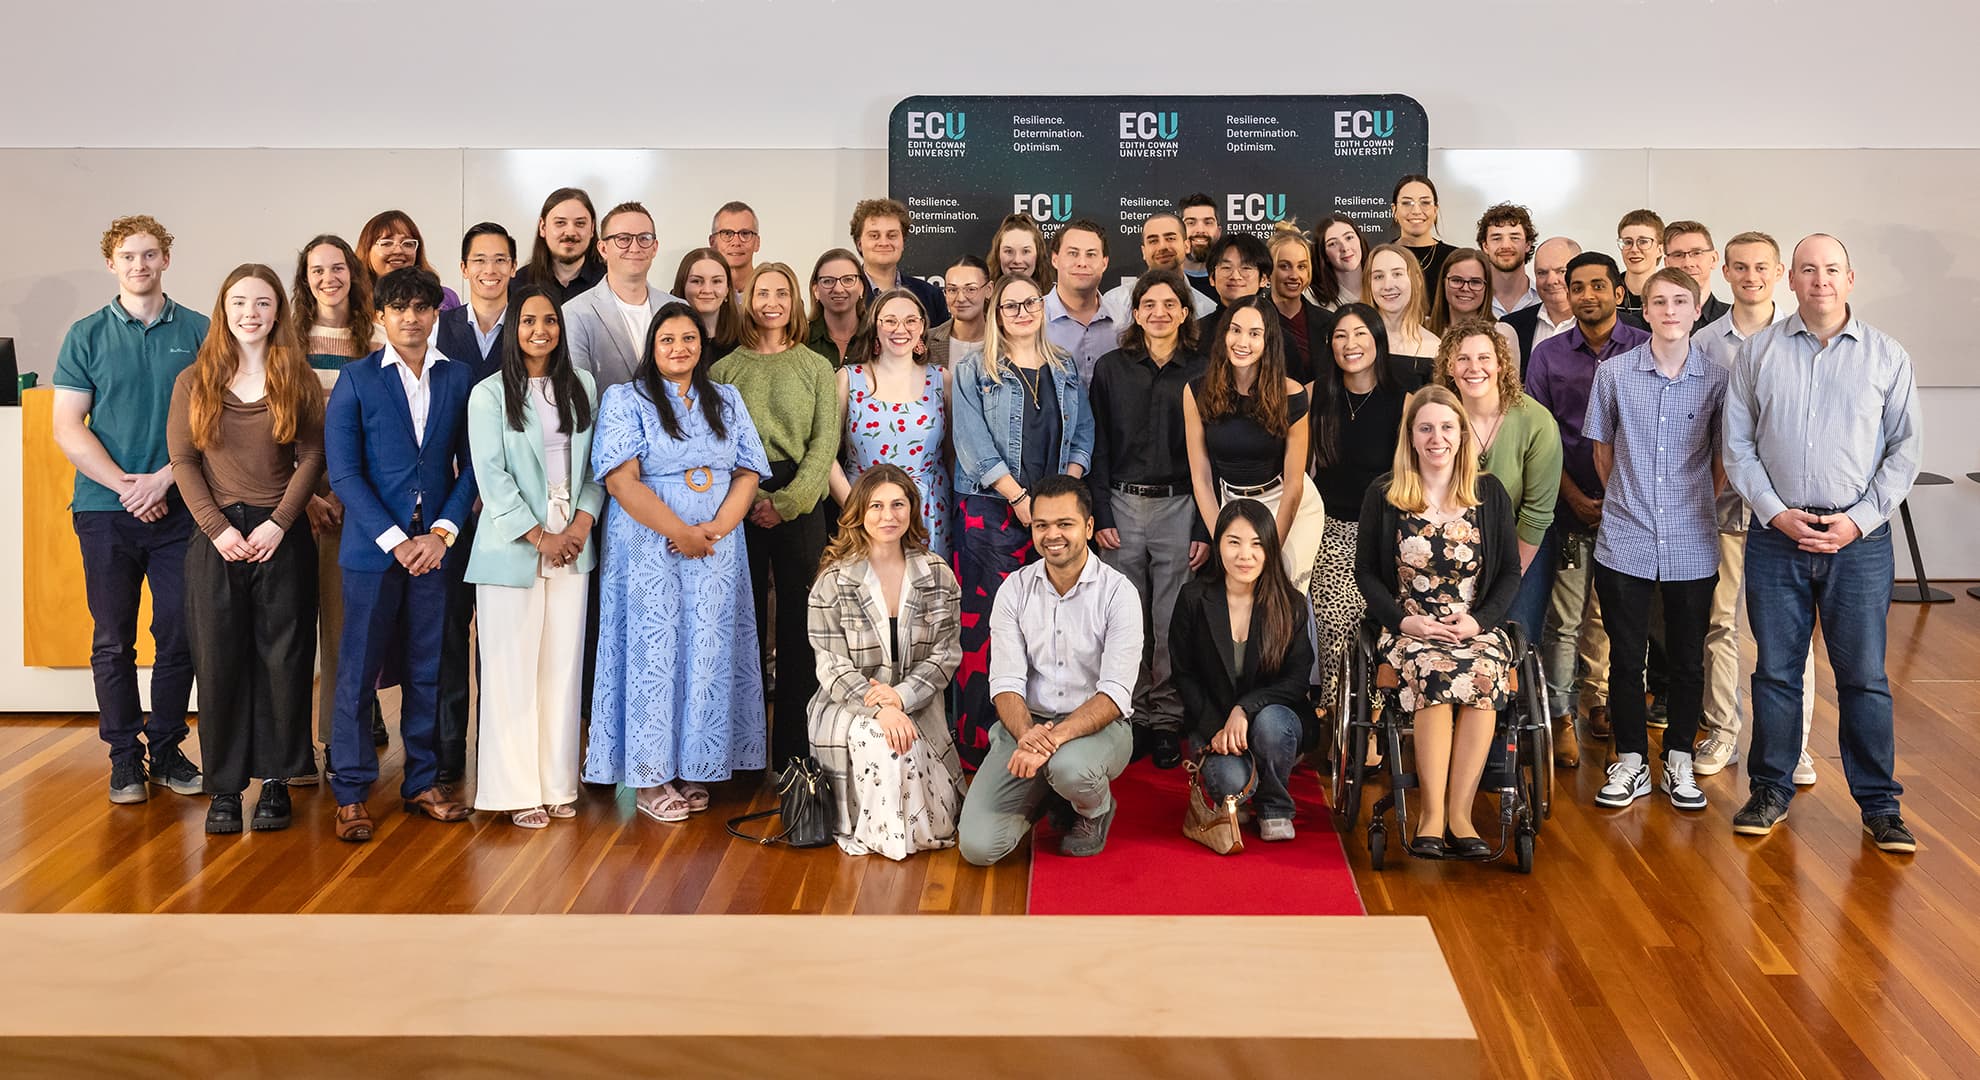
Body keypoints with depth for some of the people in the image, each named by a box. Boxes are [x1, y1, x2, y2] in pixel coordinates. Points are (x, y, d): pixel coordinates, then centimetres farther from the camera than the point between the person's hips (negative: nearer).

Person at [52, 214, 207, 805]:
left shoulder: (198, 331, 4)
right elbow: (68, 428, 1)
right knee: (113, 641, 4)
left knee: (179, 636, 2)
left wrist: (163, 478, -11)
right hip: (106, 511, 0)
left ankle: (167, 750, 16)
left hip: (178, 508, 0)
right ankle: (124, 756, 14)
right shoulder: (87, 335, 5)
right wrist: (125, 485, -10)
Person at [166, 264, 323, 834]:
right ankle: (224, 786, 10)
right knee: (219, 661, 2)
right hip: (216, 537, 0)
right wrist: (218, 527, -8)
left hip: (283, 539, 0)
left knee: (283, 658, 2)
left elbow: (312, 456, 0)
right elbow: (183, 460, 2)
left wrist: (278, 523, -10)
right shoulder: (194, 381, 6)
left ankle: (275, 780, 12)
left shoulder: (298, 380, 4)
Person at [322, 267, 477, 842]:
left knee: (427, 671, 10)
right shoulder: (356, 380, -1)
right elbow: (344, 472, -5)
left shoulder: (458, 379, 7)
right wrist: (395, 540, -12)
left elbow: (471, 465, 6)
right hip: (372, 549, -2)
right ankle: (350, 793, 10)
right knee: (358, 672, 2)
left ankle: (423, 783, 21)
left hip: (435, 547, 3)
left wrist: (443, 532, -7)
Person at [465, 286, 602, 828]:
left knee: (563, 664, 5)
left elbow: (595, 464, 9)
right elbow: (491, 476, -7)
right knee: (512, 668, -1)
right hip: (513, 546, -4)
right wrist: (539, 536, -11)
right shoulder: (489, 394, -1)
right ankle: (516, 789, 5)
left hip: (572, 544, 4)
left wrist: (582, 524, -5)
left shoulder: (581, 387, 11)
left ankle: (558, 784, 13)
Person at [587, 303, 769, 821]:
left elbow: (748, 473, 6)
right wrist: (680, 533, -17)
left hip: (716, 554, 4)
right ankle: (651, 779, 6)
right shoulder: (625, 400, -1)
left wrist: (716, 529, -11)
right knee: (653, 653, -2)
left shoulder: (727, 400, 12)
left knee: (708, 656, 5)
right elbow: (621, 480, -11)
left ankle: (691, 769, 15)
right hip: (648, 553, -4)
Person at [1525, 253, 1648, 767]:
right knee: (1564, 617, -1)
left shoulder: (1645, 349, 4)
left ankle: (1598, 701, 24)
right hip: (1570, 506, 0)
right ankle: (1561, 716, 8)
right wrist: (1575, 496, -5)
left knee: (1611, 613, 7)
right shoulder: (1547, 354, 6)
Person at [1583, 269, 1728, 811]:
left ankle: (1678, 762, 22)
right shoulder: (1614, 373, -1)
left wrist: (1699, 505, 5)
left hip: (1693, 546, 0)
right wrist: (1626, 500, 7)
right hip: (1625, 543, 0)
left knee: (1687, 658, 8)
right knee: (1625, 656, 6)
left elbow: (1724, 457, 9)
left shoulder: (1716, 379, -1)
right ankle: (1630, 761, 18)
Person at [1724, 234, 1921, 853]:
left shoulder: (1887, 357, 5)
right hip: (1776, 534, 1)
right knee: (1775, 670, 7)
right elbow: (1738, 444, 5)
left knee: (1864, 675, 2)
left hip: (1859, 538, -1)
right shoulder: (1757, 353, 6)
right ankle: (1771, 791, 19)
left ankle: (1879, 805, 13)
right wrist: (1776, 513, -6)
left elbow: (1906, 447, 4)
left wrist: (1859, 519, -7)